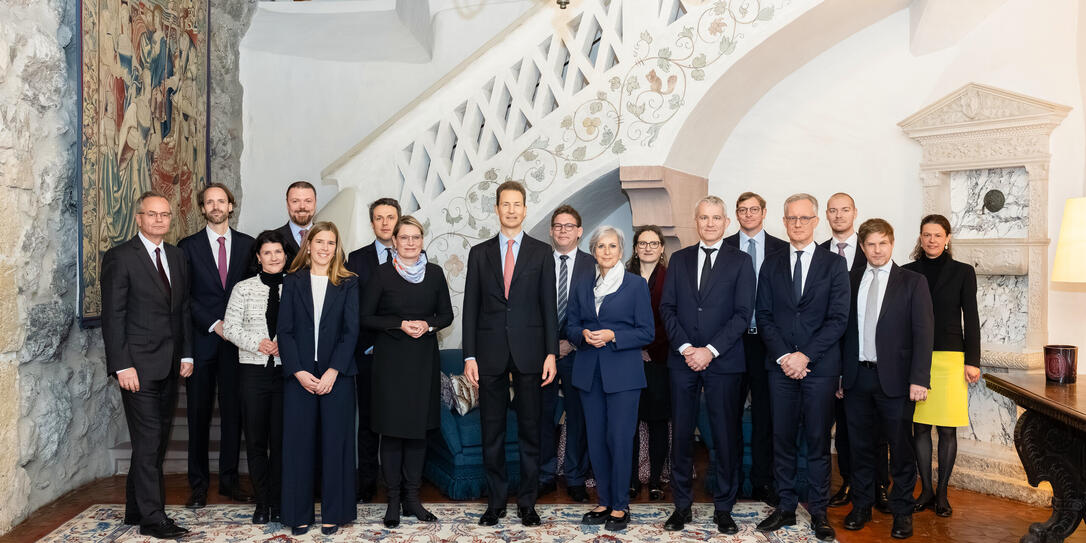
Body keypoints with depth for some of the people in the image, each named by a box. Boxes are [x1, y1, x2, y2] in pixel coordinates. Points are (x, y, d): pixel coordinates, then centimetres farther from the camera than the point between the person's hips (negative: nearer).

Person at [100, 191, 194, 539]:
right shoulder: (120, 258, -6)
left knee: (158, 441, 11)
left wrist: (186, 354, 9)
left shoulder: (177, 257, 13)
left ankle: (136, 509, 23)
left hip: (170, 366, 6)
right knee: (149, 442, -4)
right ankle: (152, 518, 5)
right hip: (139, 365, -6)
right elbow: (113, 316, -9)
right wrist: (122, 366, -15)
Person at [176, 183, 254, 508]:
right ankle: (199, 484, 13)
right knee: (199, 413, 3)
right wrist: (213, 324, -9)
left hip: (236, 340, 1)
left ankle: (229, 479, 16)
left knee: (233, 411, 5)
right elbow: (183, 296, 0)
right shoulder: (189, 246, 4)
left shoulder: (247, 244, 8)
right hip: (202, 339, -1)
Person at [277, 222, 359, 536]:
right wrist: (299, 372, -9)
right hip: (299, 376, 1)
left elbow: (351, 331, -2)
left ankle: (333, 513, 14)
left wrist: (332, 372, -11)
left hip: (337, 376, -1)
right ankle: (299, 514, 15)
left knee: (335, 442, 3)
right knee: (298, 442, 4)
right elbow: (284, 331, 2)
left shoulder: (349, 284, 4)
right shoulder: (293, 282, 7)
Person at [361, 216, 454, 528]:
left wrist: (427, 325, -10)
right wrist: (401, 324, -15)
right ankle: (393, 500, 12)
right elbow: (366, 318, -2)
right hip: (390, 360, -3)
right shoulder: (382, 274, -2)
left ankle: (412, 497, 17)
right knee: (392, 430, 0)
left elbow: (447, 314, 10)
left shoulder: (435, 273, 6)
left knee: (418, 428, 7)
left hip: (424, 360, 3)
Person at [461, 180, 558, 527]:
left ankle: (527, 502, 17)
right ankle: (495, 501, 19)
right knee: (492, 431, 7)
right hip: (491, 353, 1)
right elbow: (471, 307, 5)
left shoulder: (541, 252, 5)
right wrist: (469, 356, -1)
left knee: (529, 430, 6)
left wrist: (551, 353, -5)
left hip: (529, 352, -1)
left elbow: (549, 305, 3)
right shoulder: (479, 253, 8)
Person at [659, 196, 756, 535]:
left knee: (725, 436, 4)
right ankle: (681, 505, 17)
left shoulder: (740, 262, 3)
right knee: (681, 434, 6)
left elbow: (743, 314, -4)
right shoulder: (679, 259, 11)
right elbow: (667, 308, 6)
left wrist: (710, 351, -12)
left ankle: (723, 507, 17)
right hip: (683, 360, 2)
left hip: (723, 363, -2)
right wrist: (684, 348, -7)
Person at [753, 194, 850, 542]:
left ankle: (818, 512, 14)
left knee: (818, 441, 4)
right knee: (782, 440, 6)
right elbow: (764, 316, 5)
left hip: (820, 367, -2)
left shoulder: (834, 265, 3)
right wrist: (784, 356, -8)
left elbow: (839, 318, -4)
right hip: (780, 366, 2)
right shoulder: (771, 265, 10)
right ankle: (786, 508, 16)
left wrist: (805, 356, -11)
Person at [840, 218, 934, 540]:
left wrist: (919, 379, -12)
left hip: (894, 378, -3)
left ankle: (902, 512, 18)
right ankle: (861, 506, 24)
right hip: (857, 378, 3)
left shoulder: (913, 282, 1)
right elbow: (845, 330, 9)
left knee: (901, 448, 4)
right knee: (860, 446, 11)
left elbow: (923, 332, -4)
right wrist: (839, 374, 6)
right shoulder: (851, 283, 9)